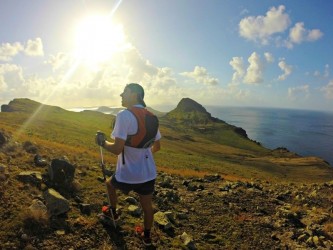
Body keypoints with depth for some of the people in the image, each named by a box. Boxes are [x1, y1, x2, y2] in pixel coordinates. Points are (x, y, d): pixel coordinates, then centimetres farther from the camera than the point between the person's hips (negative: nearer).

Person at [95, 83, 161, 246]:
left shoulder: (124, 115, -20)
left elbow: (117, 149, -25)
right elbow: (157, 146, 12)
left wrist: (102, 142, -6)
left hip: (128, 174, -5)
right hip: (149, 173, 5)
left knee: (110, 183, 29)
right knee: (147, 205, 21)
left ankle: (114, 212, 50)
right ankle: (147, 236, 41)